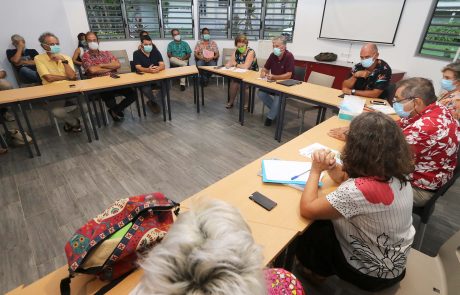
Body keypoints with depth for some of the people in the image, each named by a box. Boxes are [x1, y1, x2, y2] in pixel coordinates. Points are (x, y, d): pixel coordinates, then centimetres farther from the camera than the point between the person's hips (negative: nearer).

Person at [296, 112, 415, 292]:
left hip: (372, 272, -7)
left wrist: (316, 170, -19)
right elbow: (346, 178, 3)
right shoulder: (395, 174, -12)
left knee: (305, 232, 9)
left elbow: (307, 209, -30)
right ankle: (322, 268, 36)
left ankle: (318, 272, 37)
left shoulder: (361, 190, -40)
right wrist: (332, 167, -17)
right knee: (323, 221, 16)